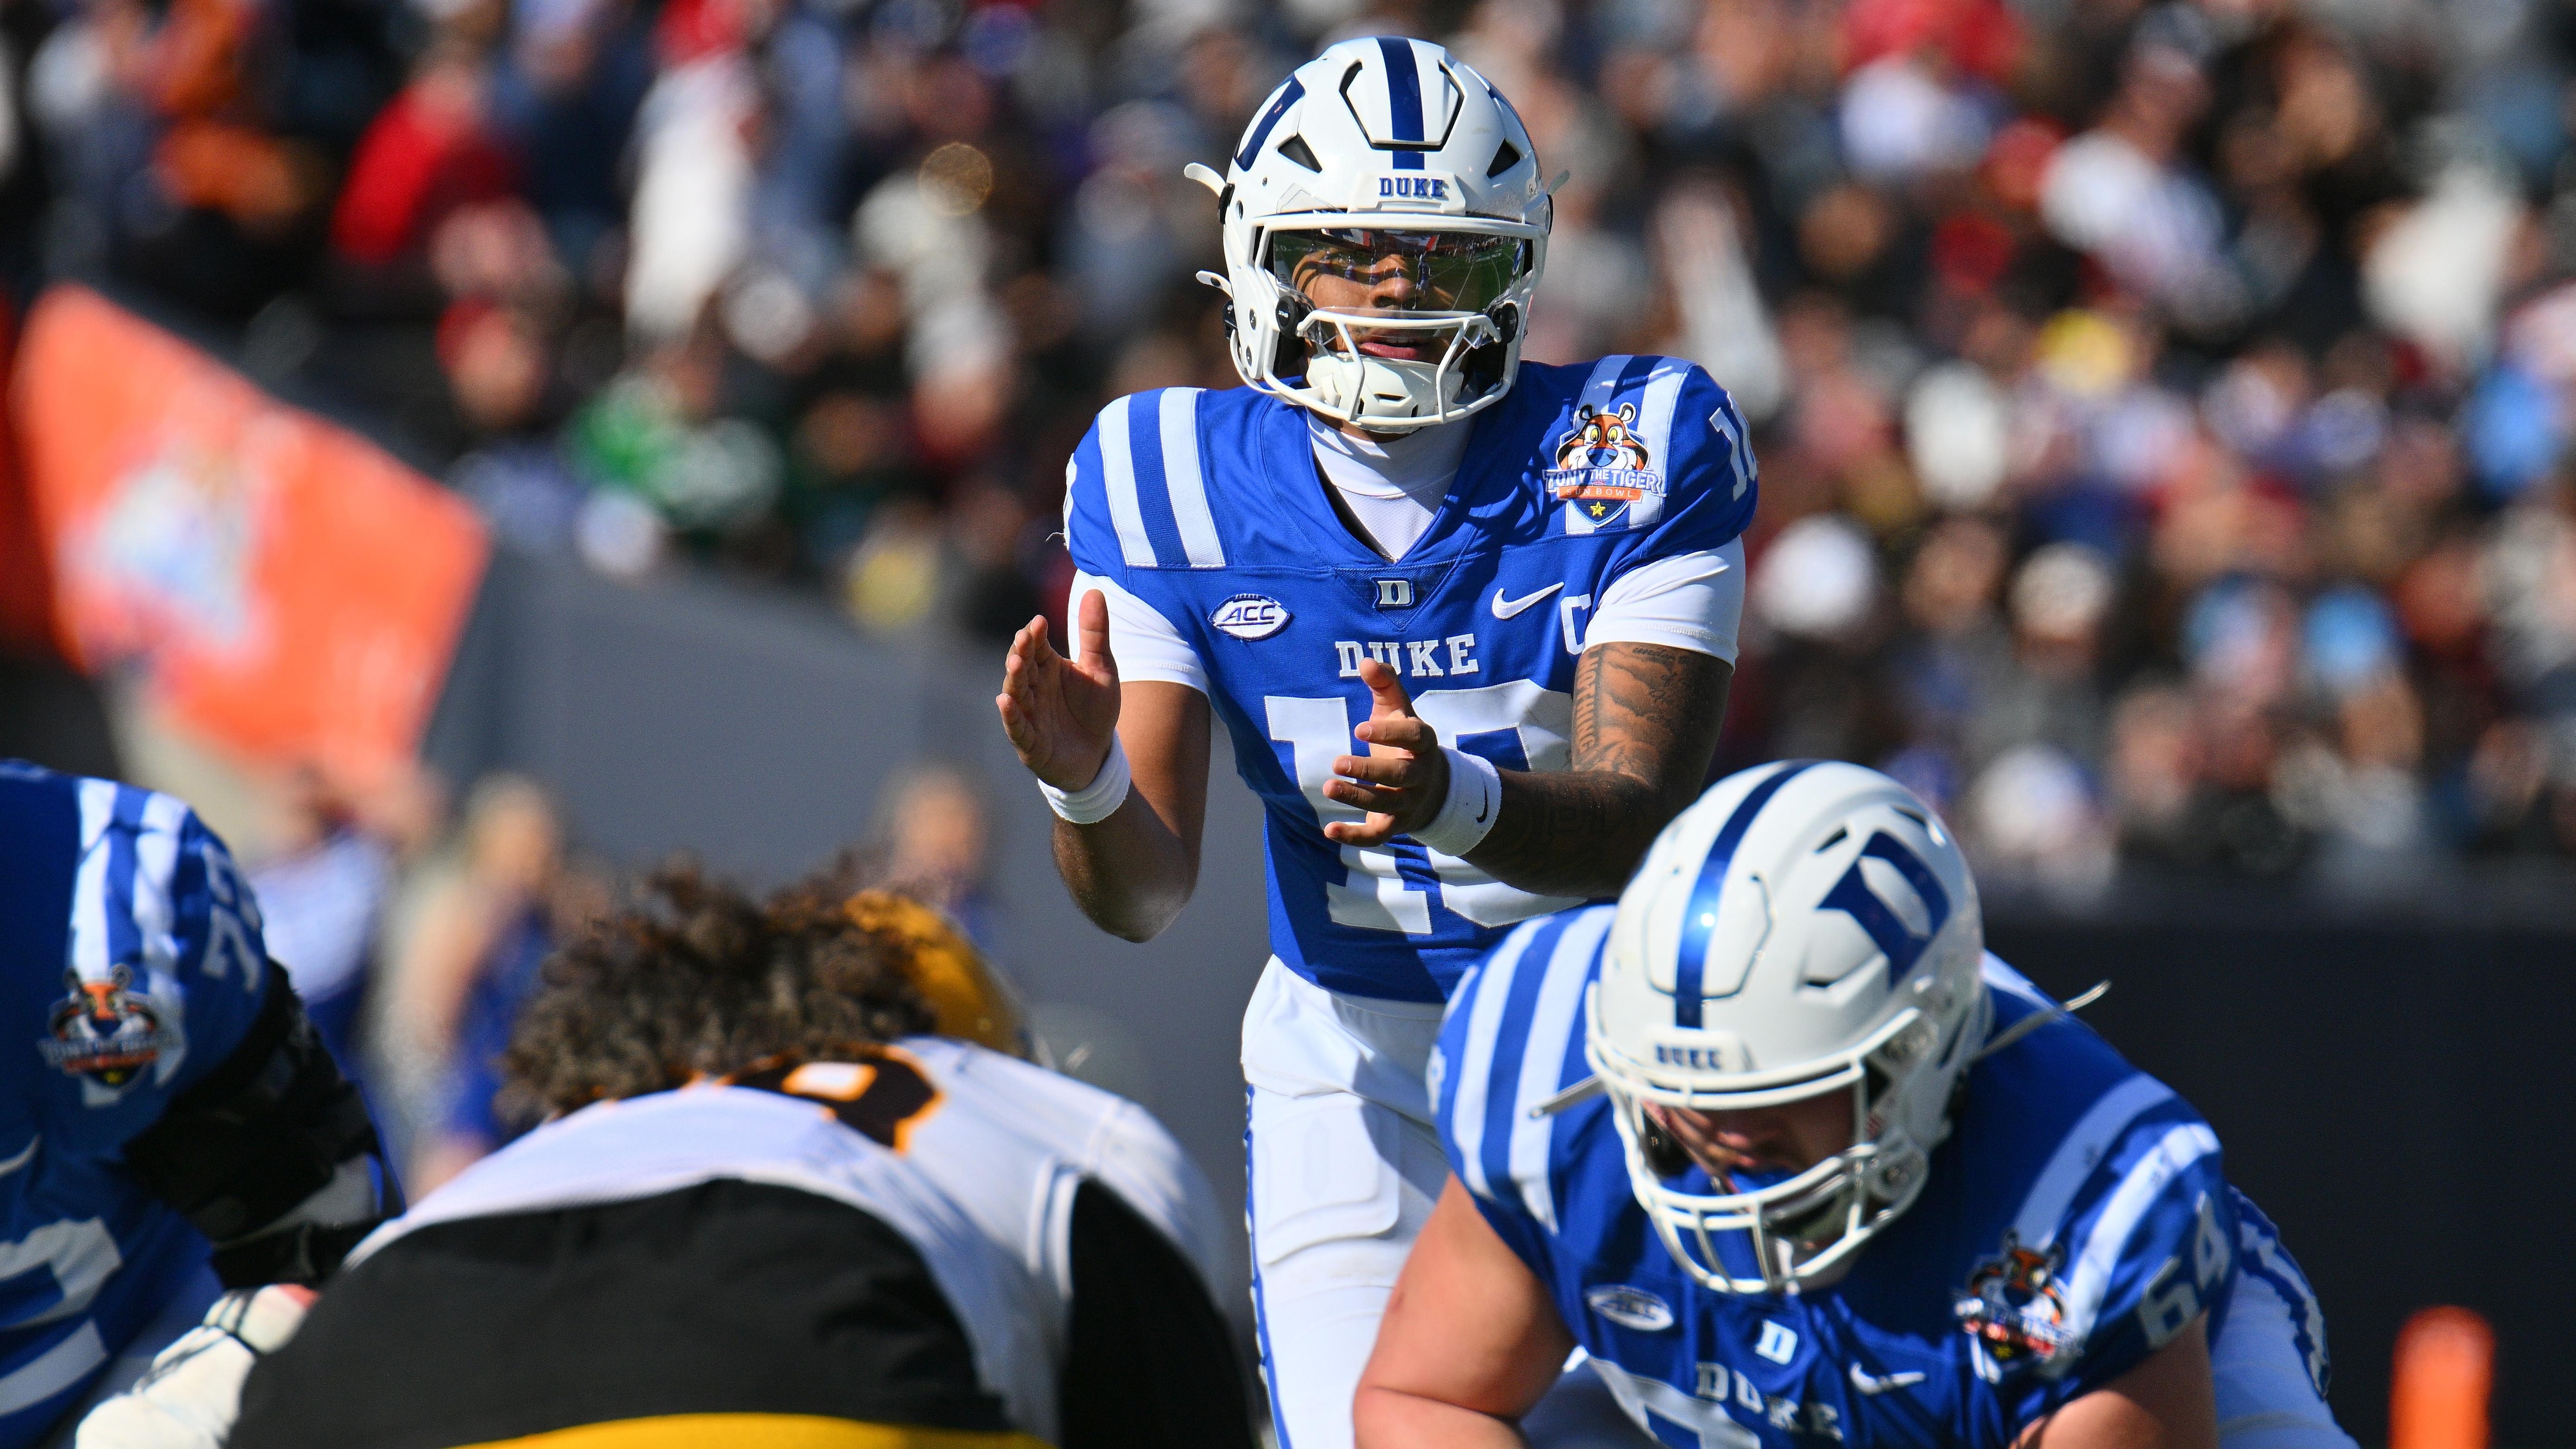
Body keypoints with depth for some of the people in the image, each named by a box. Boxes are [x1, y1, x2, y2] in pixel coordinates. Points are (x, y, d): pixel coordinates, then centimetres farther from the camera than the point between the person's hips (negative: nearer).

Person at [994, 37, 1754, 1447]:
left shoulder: (1631, 454, -14)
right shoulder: (1176, 484, -8)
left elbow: (1639, 825, -23)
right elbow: (1144, 895, -10)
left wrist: (1450, 799, -44)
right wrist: (1085, 783, -33)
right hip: (1353, 1051, 1)